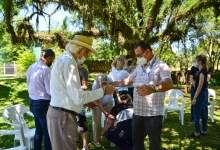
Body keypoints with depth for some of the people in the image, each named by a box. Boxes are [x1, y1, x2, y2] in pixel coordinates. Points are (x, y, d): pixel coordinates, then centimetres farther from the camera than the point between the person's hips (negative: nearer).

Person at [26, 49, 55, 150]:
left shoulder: (31, 67, 5)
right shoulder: (46, 70, -20)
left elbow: (30, 85, 13)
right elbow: (50, 91, -20)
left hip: (33, 102, 9)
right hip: (43, 104, -9)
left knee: (39, 130, 22)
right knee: (48, 131, 4)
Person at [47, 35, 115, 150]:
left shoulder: (62, 60, 13)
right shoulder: (69, 63, -18)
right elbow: (77, 97, -22)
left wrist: (86, 101, 16)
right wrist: (102, 91, -12)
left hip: (58, 113, 10)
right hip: (63, 116, -10)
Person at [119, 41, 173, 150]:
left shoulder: (161, 66, -11)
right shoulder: (139, 67, 12)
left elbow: (169, 84, -28)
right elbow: (128, 80, 22)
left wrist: (153, 89, -48)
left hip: (153, 113, -6)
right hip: (137, 112, 6)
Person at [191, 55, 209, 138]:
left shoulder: (202, 71, -19)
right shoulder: (204, 70, 10)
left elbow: (200, 86, -21)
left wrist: (195, 98, -20)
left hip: (200, 94, -10)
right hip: (204, 93, 10)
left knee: (197, 113, -1)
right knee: (203, 113, 15)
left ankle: (197, 132, 7)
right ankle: (204, 130, 24)